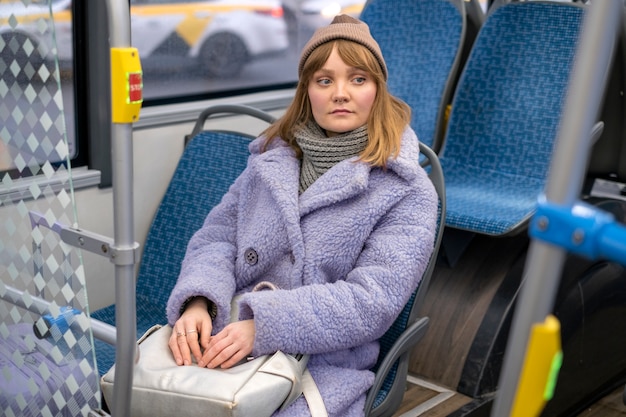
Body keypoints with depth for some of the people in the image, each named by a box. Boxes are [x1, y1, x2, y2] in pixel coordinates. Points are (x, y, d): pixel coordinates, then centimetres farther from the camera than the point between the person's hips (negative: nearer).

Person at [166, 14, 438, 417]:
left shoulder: (408, 192, -1)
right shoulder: (272, 158, 15)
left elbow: (371, 302, -11)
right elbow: (217, 236, 11)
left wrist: (263, 326, -22)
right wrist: (197, 303, -11)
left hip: (321, 368, -3)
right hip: (226, 346, 4)